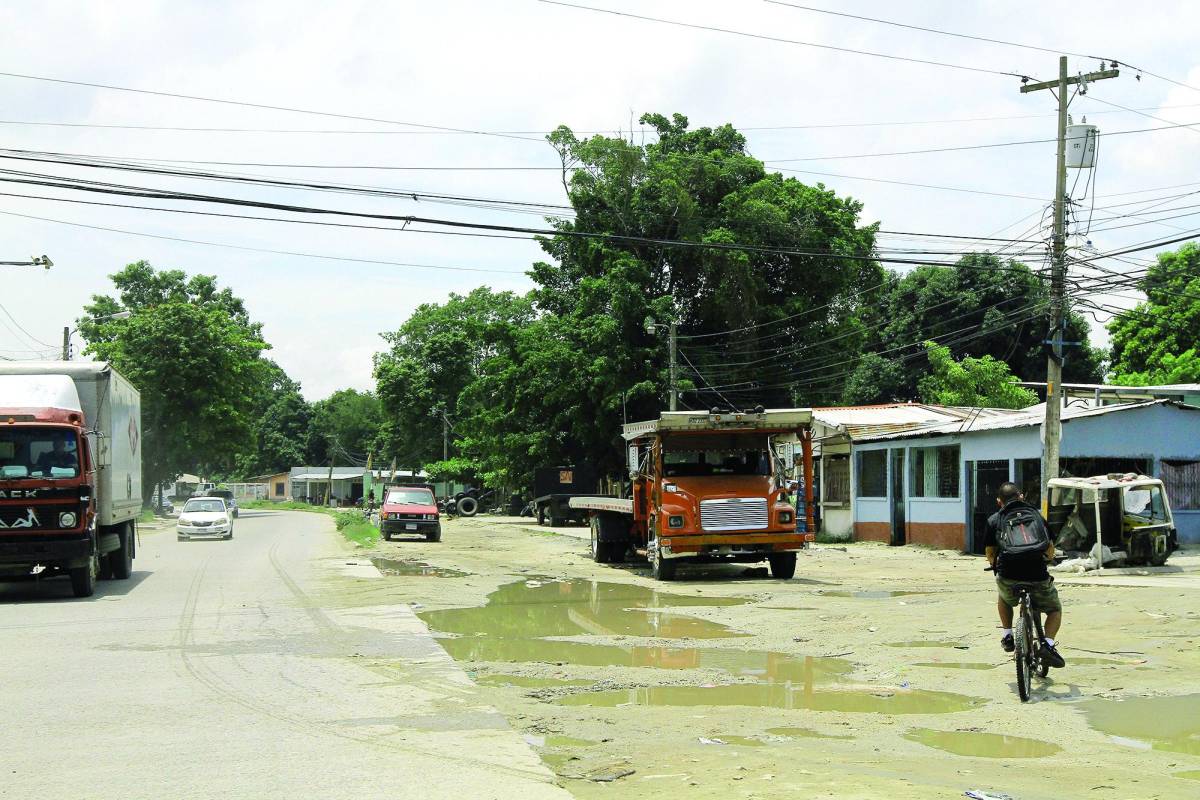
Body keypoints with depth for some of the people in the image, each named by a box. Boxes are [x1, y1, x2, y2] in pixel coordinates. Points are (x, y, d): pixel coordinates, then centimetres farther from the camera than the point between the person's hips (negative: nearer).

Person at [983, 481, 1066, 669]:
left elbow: (989, 553, 10)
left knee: (1003, 600, 37)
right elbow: (1050, 550, 16)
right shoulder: (1036, 515, 14)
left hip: (1008, 578, 1)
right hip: (1038, 578, 0)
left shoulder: (994, 520, 10)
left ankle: (1007, 635, 26)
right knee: (1055, 609, 25)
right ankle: (1048, 643, 2)